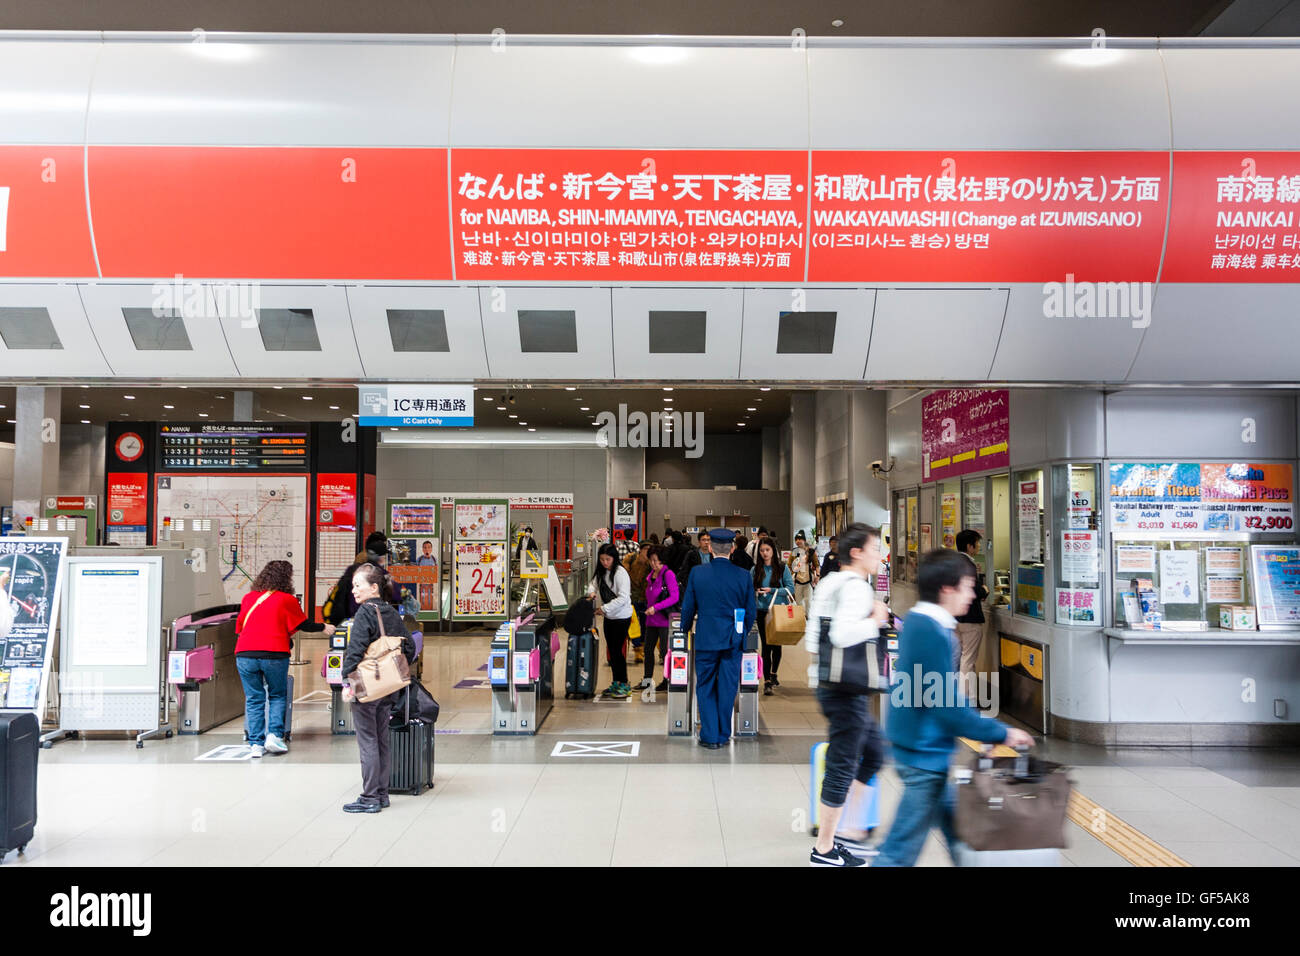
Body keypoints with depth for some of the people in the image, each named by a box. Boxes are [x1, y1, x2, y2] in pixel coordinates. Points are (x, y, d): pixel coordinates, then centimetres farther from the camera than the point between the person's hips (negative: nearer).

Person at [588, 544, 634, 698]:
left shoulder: (620, 573, -18)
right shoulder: (602, 572, 7)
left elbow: (623, 598, -22)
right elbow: (594, 584, 17)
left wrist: (604, 608, -23)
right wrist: (591, 592, -7)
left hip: (622, 617, -8)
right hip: (609, 617, 8)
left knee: (617, 651, -6)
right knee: (611, 651, 12)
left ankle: (624, 685, 4)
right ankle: (616, 683, 23)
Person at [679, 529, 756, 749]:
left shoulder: (697, 573, -6)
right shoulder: (743, 576, -5)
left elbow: (688, 607, 1)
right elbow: (751, 612, 2)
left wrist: (685, 629, 19)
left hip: (706, 639, -1)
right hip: (733, 641, 1)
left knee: (705, 688, 10)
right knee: (727, 688, 10)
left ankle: (710, 736, 9)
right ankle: (723, 736, 18)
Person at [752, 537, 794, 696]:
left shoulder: (783, 568, 0)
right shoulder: (756, 569, 5)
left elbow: (790, 589, -5)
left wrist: (772, 590, -15)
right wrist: (755, 591, -12)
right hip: (763, 611, 0)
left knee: (777, 644, 10)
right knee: (766, 645, -6)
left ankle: (773, 674, 32)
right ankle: (767, 681, -7)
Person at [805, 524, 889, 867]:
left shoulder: (829, 583, 14)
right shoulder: (856, 587, -16)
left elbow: (811, 638, 17)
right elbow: (842, 634, -30)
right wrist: (875, 621, -18)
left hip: (829, 683, 10)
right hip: (846, 690, -10)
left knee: (873, 751, 21)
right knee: (842, 767, -1)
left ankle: (847, 831, 23)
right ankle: (824, 851, 9)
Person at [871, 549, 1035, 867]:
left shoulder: (917, 622, 8)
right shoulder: (932, 632, -23)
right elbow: (946, 705, -24)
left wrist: (989, 727, 16)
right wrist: (1001, 733, -13)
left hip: (923, 749, 10)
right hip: (924, 755, -10)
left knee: (955, 826, 20)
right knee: (902, 849, 0)